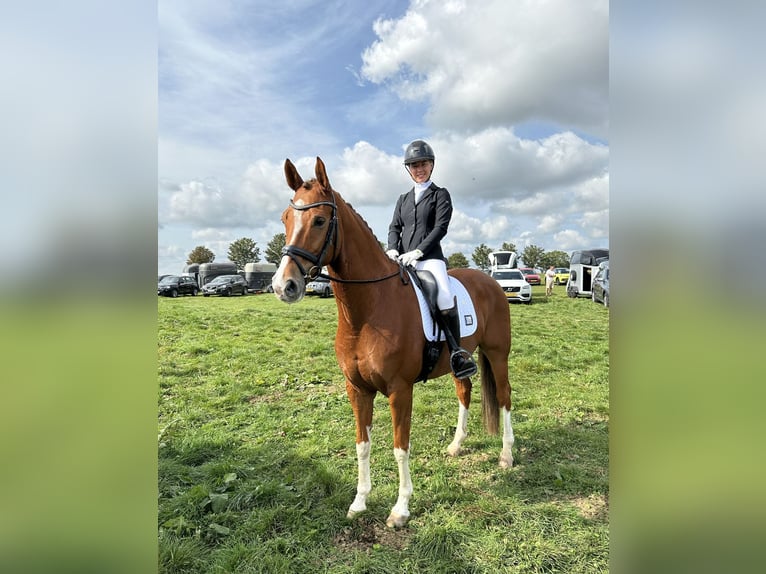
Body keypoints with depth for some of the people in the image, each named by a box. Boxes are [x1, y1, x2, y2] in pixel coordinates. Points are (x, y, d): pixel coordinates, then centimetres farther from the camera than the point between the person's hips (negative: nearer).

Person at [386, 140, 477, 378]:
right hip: (403, 260, 5)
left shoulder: (440, 195, 10)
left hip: (430, 258, -5)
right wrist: (393, 250, -9)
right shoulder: (403, 199, 23)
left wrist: (417, 252, -16)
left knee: (446, 300, -27)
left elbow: (440, 227, -3)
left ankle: (457, 352, -12)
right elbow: (394, 227, 13)